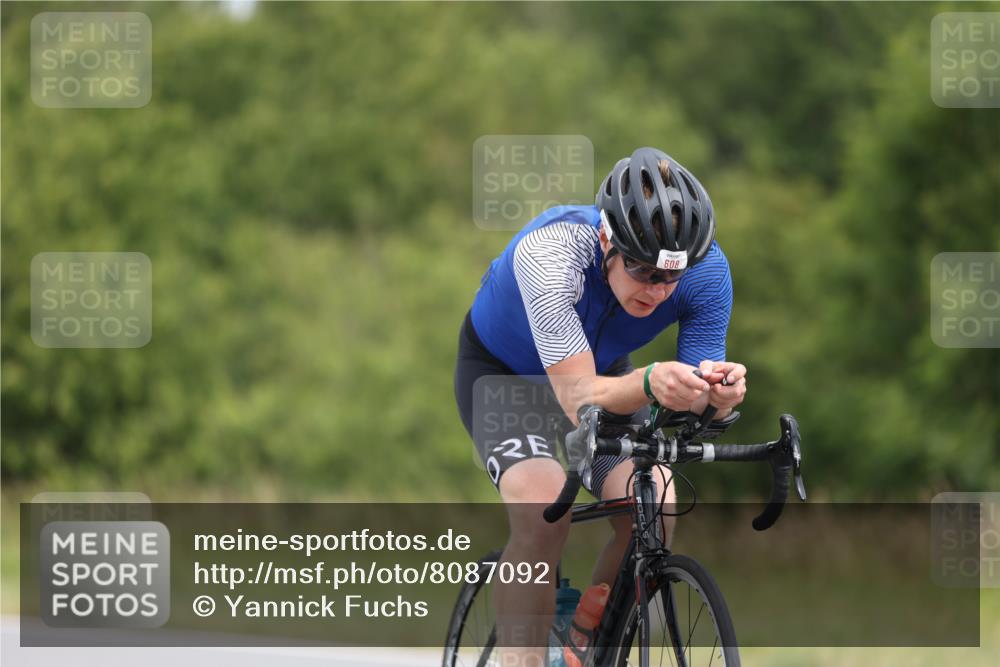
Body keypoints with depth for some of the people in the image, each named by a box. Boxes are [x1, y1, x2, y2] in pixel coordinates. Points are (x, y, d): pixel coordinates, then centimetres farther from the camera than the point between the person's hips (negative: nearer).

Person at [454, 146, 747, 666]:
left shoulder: (706, 270, -28)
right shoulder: (549, 253, -40)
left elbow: (695, 409, -24)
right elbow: (580, 400, -43)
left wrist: (717, 393, -48)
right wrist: (650, 383, -63)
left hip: (605, 372, 4)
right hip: (504, 370, -3)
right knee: (543, 513, -31)